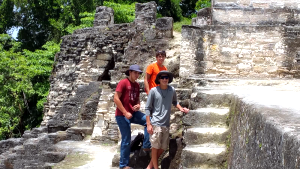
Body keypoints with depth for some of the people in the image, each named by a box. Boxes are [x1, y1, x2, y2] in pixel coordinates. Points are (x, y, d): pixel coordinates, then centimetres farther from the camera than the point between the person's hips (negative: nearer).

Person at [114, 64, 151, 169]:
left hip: (133, 113, 7)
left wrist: (138, 105, -2)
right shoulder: (123, 83, -11)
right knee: (126, 140, -3)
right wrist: (125, 113, -18)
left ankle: (146, 146, 1)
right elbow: (116, 99, -16)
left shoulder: (137, 85, 10)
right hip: (122, 115, -7)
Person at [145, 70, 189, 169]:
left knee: (163, 147, 11)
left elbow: (174, 102, 23)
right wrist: (148, 124, -7)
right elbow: (148, 108, -3)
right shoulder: (153, 91, -7)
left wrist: (181, 108, 3)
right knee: (155, 147, 0)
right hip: (155, 123, -5)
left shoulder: (172, 90, 4)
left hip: (166, 124, 5)